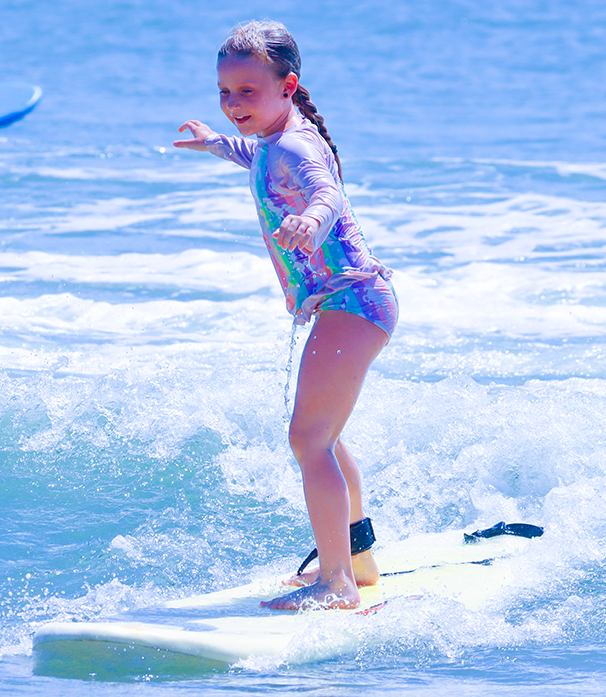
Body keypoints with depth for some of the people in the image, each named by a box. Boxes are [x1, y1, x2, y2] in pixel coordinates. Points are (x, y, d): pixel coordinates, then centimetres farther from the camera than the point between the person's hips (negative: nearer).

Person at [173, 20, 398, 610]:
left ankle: (336, 583, -23)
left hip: (349, 301, -11)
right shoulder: (279, 140, 13)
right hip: (349, 302, 11)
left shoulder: (293, 146, -18)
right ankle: (357, 557, 41)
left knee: (309, 438, -20)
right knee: (319, 436, 26)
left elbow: (327, 191, -40)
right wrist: (220, 145, 57)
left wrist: (311, 220, -63)